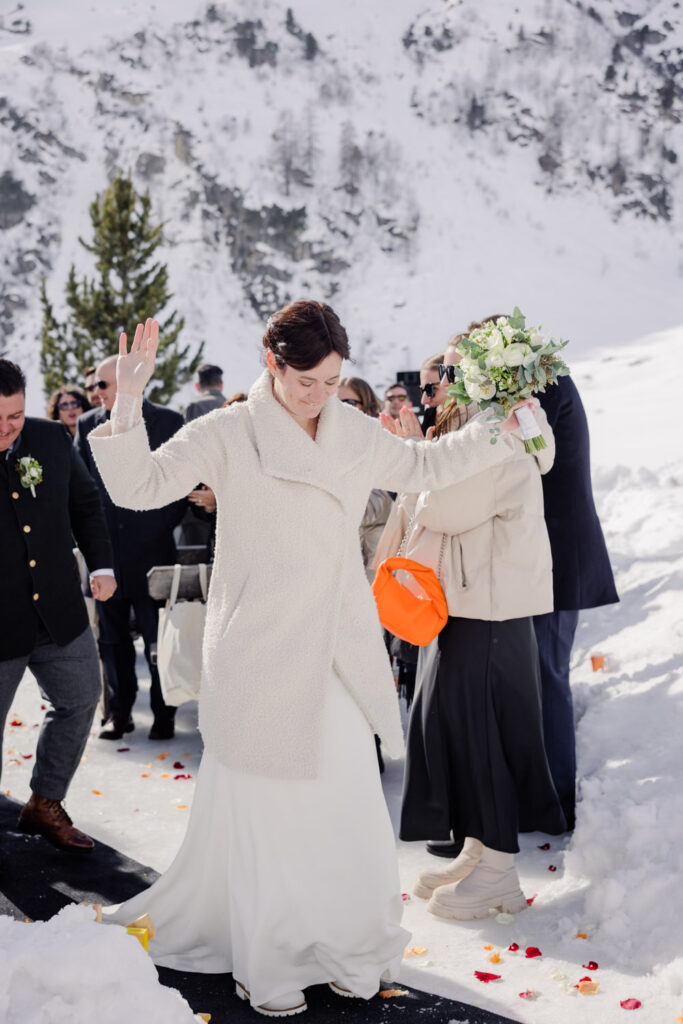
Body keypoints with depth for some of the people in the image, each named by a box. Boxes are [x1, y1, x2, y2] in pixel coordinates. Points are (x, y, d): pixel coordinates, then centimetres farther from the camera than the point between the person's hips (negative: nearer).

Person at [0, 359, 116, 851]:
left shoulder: (52, 438, -1)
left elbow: (86, 504, 11)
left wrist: (101, 565, 4)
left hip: (60, 610, 5)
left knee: (79, 702, 16)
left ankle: (45, 805, 35)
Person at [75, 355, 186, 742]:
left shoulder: (169, 422, -2)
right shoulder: (88, 425, 6)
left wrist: (164, 525, -6)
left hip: (152, 551, -3)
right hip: (106, 552, 3)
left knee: (159, 639, 5)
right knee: (113, 640, 11)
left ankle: (164, 714, 17)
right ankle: (120, 713, 23)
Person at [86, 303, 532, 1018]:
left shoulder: (355, 434, 8)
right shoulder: (227, 435, -7)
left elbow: (422, 467, 24)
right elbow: (140, 487, -13)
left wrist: (501, 433, 18)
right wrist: (127, 401, -25)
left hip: (338, 654, 5)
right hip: (261, 657, -4)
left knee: (349, 807, 8)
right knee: (265, 812, 5)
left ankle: (343, 948, 29)